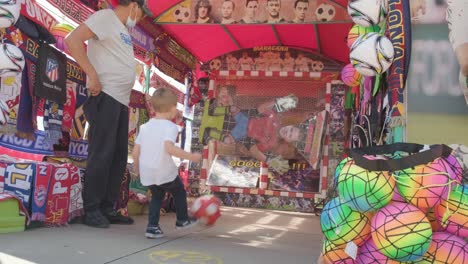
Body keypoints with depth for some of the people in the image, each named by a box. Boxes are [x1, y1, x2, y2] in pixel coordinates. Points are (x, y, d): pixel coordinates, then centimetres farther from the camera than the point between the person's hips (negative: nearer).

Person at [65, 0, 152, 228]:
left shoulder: (123, 29, 23)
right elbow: (72, 40, -16)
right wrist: (92, 75, -18)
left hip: (121, 101, 9)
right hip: (105, 98, -9)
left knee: (118, 156, 9)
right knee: (101, 155, -7)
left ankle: (107, 209, 17)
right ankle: (91, 211, 2)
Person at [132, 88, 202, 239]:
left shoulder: (145, 126, 7)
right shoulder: (170, 127, -12)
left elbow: (135, 152, 6)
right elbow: (169, 148, -30)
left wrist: (138, 170, 21)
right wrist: (191, 157, -24)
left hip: (146, 173, 5)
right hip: (165, 173, -5)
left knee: (156, 196, 26)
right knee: (179, 192, 21)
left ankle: (152, 227, 18)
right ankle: (182, 220, 37)